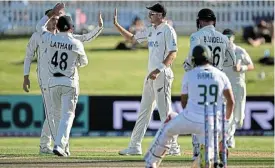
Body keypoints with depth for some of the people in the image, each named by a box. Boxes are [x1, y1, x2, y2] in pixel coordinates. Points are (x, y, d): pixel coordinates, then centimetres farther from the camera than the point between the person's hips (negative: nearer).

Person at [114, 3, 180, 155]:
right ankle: (134, 146, 14)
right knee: (144, 111, 10)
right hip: (151, 75, 9)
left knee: (165, 111, -9)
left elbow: (172, 54, -18)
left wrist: (158, 70, -26)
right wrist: (116, 25, 19)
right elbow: (132, 38, 28)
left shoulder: (168, 30, -10)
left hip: (162, 74, -9)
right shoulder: (151, 30, 16)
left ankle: (173, 147, -5)